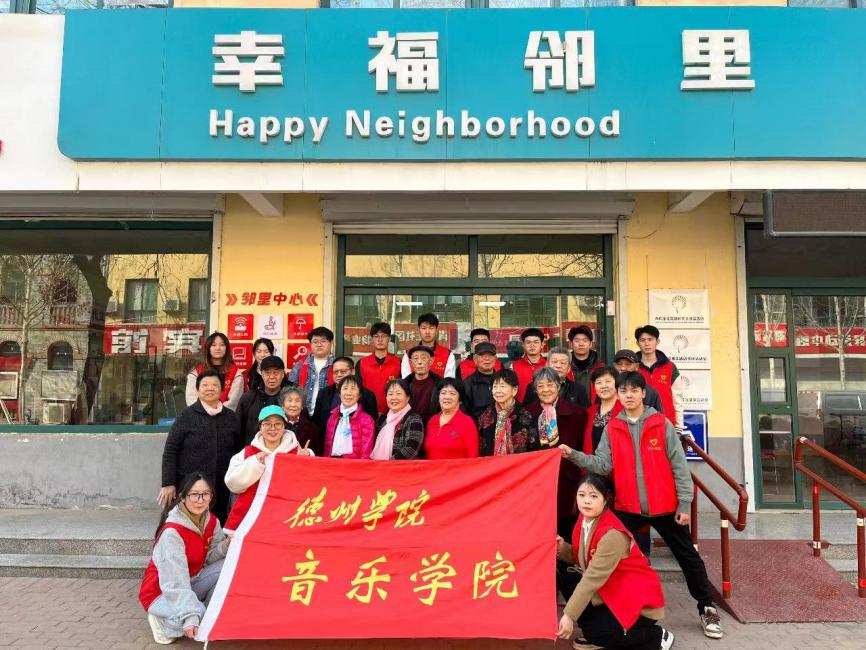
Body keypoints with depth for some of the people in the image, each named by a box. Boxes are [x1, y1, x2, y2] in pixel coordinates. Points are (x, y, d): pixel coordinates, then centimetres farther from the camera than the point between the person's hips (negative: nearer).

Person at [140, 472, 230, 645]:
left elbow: (209, 557, -5)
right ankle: (161, 621, -2)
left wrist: (226, 545, -27)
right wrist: (190, 617, -39)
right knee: (204, 619, -29)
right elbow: (176, 582, -32)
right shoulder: (172, 532, -29)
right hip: (161, 591, -6)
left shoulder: (211, 521, -7)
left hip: (192, 581, 7)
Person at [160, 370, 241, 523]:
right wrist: (168, 484, -8)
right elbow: (170, 452, -1)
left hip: (220, 489, 3)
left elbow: (239, 451, 12)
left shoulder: (231, 417, 8)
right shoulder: (186, 416, 0)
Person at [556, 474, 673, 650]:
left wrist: (569, 615, -29)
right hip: (614, 594, 8)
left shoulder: (612, 534, -28)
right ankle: (597, 635, 10)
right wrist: (563, 548, -15)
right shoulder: (584, 521, -3)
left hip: (638, 599, -8)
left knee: (593, 631, -19)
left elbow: (593, 578, -29)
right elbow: (581, 558, 6)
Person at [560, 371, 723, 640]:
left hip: (665, 506, -1)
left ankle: (707, 608, 29)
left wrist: (684, 503, -7)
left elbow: (679, 465, -4)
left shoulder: (662, 424, -5)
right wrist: (574, 455, -21)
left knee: (688, 557, 11)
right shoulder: (612, 428, 1)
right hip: (627, 507, 2)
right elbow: (602, 464, -6)